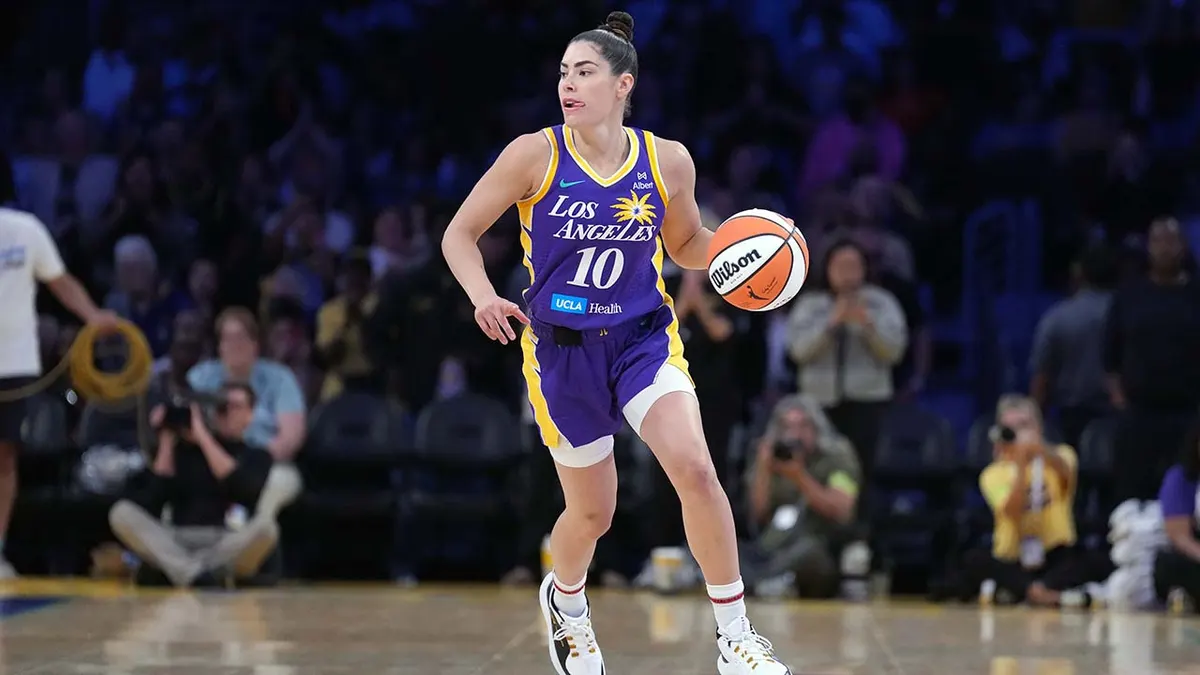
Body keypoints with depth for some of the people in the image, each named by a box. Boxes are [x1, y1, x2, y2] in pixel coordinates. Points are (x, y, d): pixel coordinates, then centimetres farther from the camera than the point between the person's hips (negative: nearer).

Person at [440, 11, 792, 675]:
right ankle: (564, 597, 47)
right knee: (591, 513, 10)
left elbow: (687, 244, 13)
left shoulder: (667, 161, -4)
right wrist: (482, 296, -22)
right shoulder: (534, 155, -11)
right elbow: (460, 234, -3)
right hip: (562, 348, 0)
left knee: (695, 470, -23)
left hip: (644, 339, 1)